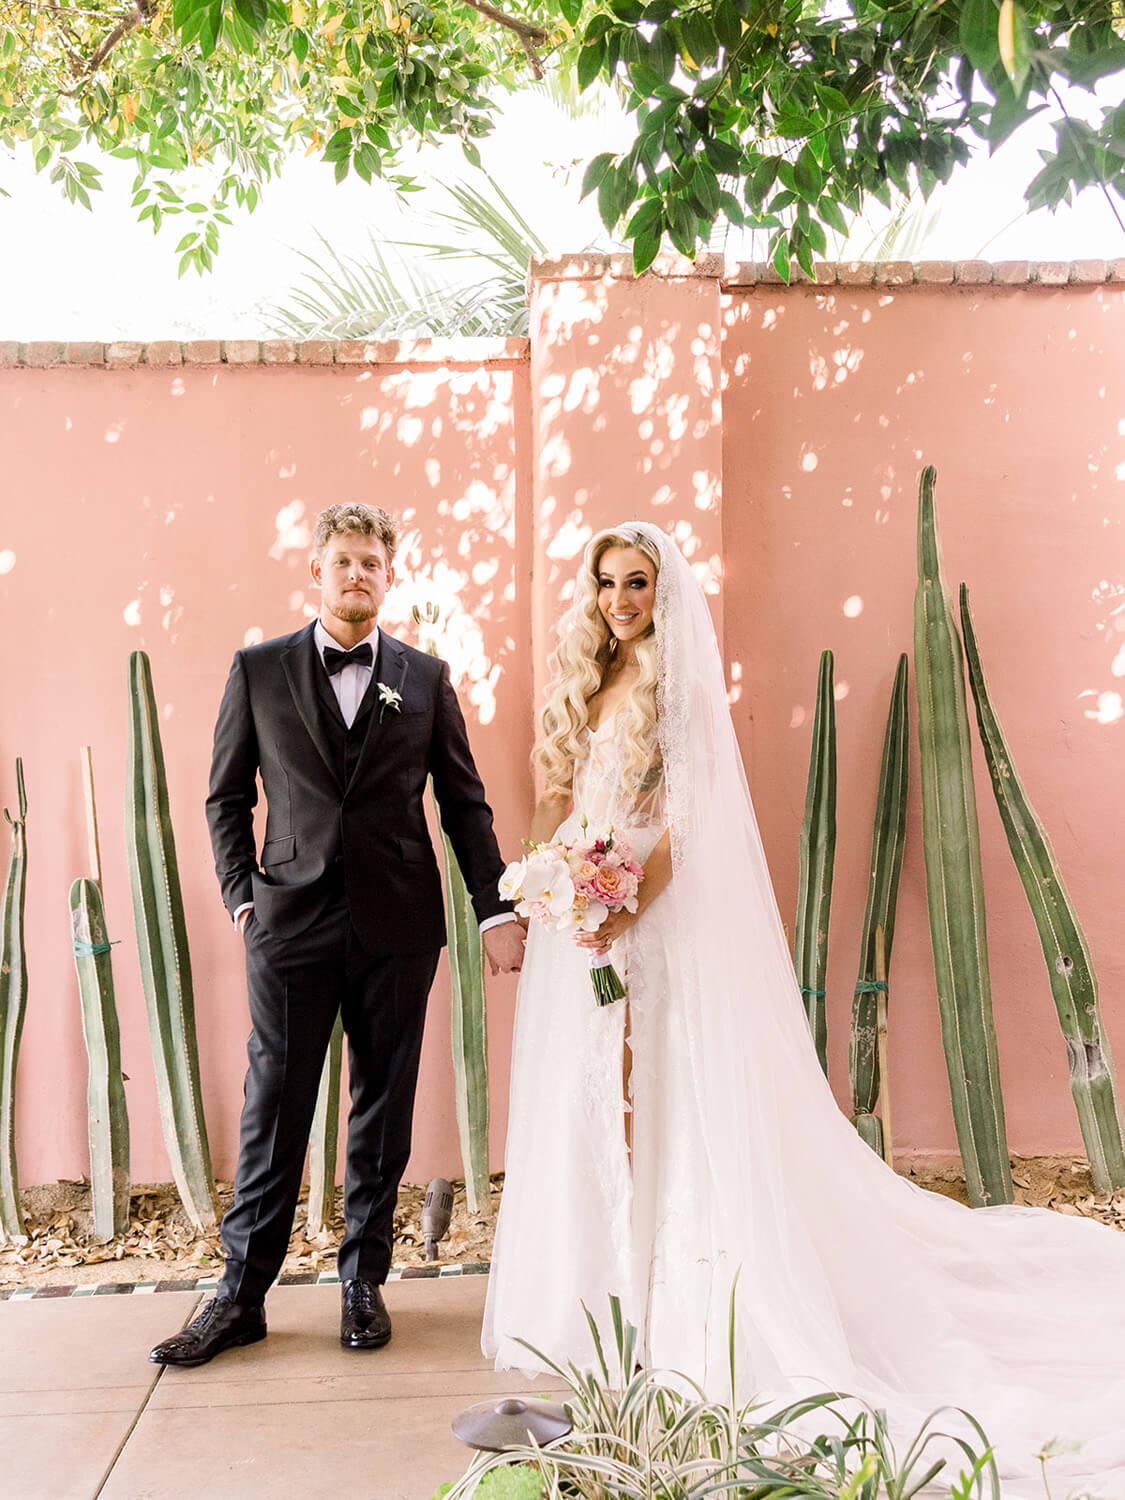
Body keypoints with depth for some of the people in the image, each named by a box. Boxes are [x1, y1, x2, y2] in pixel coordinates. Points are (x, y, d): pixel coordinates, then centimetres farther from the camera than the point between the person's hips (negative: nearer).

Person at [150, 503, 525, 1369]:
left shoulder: (426, 678, 7)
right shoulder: (259, 671, 6)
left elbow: (465, 803, 8)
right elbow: (227, 797, 10)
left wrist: (497, 909, 2)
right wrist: (242, 896, 0)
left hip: (398, 928, 1)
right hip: (292, 923, -1)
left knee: (384, 1110, 9)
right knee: (274, 1110, 5)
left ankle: (364, 1281, 25)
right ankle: (242, 1295, 19)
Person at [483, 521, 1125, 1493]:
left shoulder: (681, 683, -6)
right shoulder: (590, 684, 14)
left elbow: (684, 817, -13)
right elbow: (563, 806, 14)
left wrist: (628, 905, -24)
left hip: (659, 916, -7)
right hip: (580, 918, 7)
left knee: (663, 1093, -2)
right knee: (584, 1094, 12)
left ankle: (675, 1298, 11)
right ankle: (594, 1290, 26)